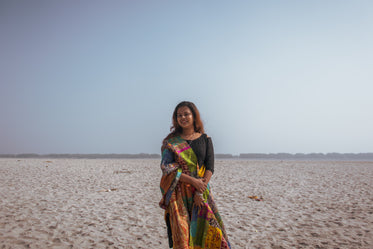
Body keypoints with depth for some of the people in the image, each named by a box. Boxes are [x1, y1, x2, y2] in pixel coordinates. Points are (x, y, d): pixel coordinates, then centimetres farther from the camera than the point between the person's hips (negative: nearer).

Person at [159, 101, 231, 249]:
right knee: (182, 232, -3)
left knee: (210, 231, -4)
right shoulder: (171, 141, 4)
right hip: (179, 194, -1)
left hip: (201, 191, 1)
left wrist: (200, 191, -12)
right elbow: (167, 167, -6)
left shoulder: (205, 139, 7)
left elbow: (210, 167, 1)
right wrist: (193, 181, -15)